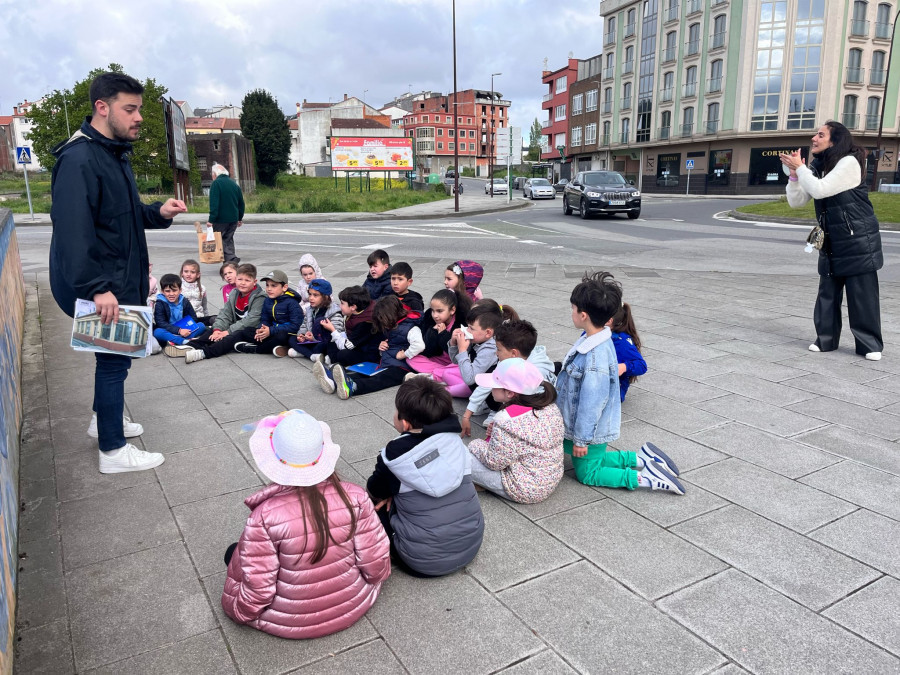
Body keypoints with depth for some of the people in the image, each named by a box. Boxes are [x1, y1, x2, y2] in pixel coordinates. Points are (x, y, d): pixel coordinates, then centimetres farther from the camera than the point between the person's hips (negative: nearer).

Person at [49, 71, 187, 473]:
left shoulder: (115, 154, 12)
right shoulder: (79, 160, -21)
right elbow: (72, 231, -28)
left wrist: (158, 213, 1)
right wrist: (96, 288, -33)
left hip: (121, 281, 10)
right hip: (100, 287, -10)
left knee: (116, 353, 22)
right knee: (114, 358, 0)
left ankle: (105, 420, 42)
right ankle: (114, 452, 15)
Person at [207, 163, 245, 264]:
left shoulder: (216, 183, -8)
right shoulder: (234, 184, 13)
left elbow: (214, 203, -17)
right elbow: (241, 203, 17)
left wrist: (211, 219, -18)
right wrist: (240, 218, 24)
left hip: (221, 219, -7)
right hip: (234, 219, 7)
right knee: (229, 239, 15)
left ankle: (231, 258, -16)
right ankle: (230, 260, 13)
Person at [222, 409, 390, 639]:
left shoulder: (264, 516, -28)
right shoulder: (355, 497, -22)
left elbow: (256, 593, -21)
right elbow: (378, 568, -15)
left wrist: (237, 610, 1)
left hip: (290, 622, -2)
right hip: (354, 607, 3)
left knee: (234, 552, 20)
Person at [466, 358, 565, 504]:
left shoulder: (506, 421, -29)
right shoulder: (551, 408, -4)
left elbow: (494, 462, -19)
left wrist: (476, 445, 0)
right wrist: (496, 435, 2)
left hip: (525, 492, -8)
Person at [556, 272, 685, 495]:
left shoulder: (595, 356, -34)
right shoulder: (595, 339, -4)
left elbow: (591, 403, -27)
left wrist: (581, 439, -17)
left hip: (590, 429, -9)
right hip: (595, 425, 9)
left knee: (587, 474, 12)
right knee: (594, 460, 27)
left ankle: (646, 478, 4)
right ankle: (642, 458, 23)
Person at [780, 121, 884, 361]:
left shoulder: (849, 162, -14)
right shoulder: (817, 167, 7)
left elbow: (820, 190, -24)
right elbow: (796, 201, 3)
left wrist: (800, 167, -14)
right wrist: (794, 173, -10)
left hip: (858, 240, -7)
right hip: (831, 242, 7)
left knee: (862, 295, -1)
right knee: (827, 293, 7)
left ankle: (870, 344, 9)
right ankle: (826, 339, 16)